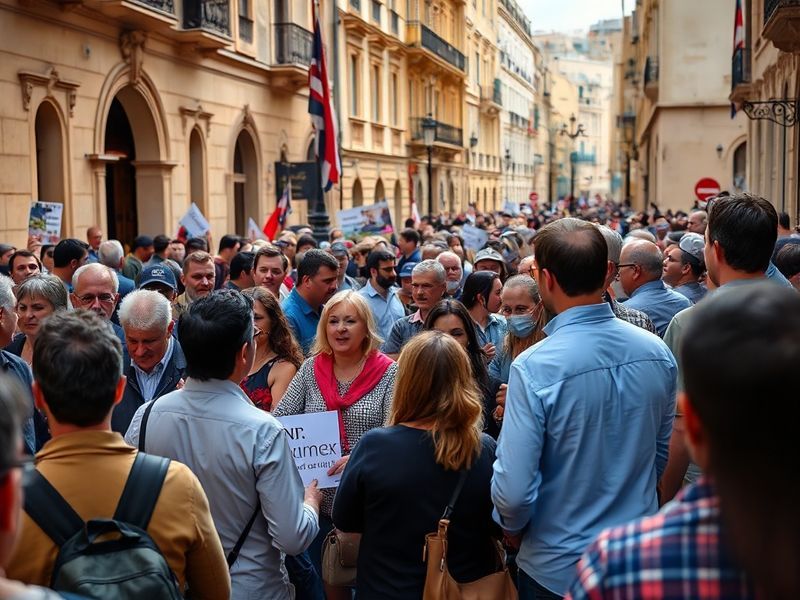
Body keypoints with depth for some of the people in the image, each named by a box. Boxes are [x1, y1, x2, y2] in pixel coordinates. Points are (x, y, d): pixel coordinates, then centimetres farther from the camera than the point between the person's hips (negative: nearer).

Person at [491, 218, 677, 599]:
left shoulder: (534, 367, -24)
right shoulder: (658, 352, -8)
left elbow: (513, 491, -23)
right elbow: (662, 454, 6)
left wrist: (513, 528, -1)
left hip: (558, 569, -4)